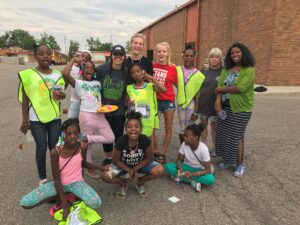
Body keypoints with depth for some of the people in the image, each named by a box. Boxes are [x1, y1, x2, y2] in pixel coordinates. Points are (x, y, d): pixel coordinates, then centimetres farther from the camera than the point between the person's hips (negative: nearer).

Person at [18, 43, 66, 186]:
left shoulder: (57, 74, 4)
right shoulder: (28, 74, -5)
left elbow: (62, 94, 13)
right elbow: (24, 100, -3)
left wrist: (61, 95, -12)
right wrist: (25, 121, -4)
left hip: (54, 116, 3)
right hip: (36, 118, -2)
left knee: (54, 147, 7)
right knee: (41, 148, 2)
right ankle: (42, 178, 20)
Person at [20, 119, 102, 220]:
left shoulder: (83, 146, -16)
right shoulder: (56, 152, -21)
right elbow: (56, 180, -16)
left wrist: (100, 167, -3)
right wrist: (64, 204, -18)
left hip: (76, 182, 0)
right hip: (60, 184, 0)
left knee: (96, 203, -27)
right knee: (25, 203, -15)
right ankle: (59, 196, 3)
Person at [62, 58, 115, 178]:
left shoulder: (98, 83, 14)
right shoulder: (78, 83, 0)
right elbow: (66, 74, -17)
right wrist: (74, 59, -6)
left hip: (100, 115, 5)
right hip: (86, 115, -5)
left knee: (110, 138, -4)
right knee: (87, 145, 6)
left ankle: (87, 138, 4)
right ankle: (90, 169, 21)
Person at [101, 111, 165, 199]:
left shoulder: (145, 140, -28)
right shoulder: (121, 141, -29)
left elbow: (149, 158, -14)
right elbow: (115, 161, -15)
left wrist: (135, 168, -20)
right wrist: (129, 170, -20)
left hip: (141, 164, 1)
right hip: (123, 165, -1)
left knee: (160, 171, -23)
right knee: (105, 176, -26)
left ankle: (140, 182, 7)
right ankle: (123, 183, 9)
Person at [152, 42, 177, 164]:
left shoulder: (172, 68, -5)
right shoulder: (151, 66, -1)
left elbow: (177, 84, 1)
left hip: (169, 101, 0)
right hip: (155, 100, 1)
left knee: (168, 128, 9)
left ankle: (163, 153, 26)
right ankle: (155, 151, 25)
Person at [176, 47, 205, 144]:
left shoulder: (198, 74, -2)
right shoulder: (178, 70, 0)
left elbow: (198, 93, -4)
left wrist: (196, 111, -6)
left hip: (192, 104, -1)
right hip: (181, 103, 1)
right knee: (182, 129, 9)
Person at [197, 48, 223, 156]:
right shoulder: (203, 71, 4)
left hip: (215, 103, -2)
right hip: (203, 103, 3)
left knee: (214, 125, 9)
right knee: (203, 124, 11)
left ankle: (215, 148, 25)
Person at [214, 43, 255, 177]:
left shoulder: (249, 70, -8)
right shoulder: (227, 69, 10)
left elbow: (240, 88, -20)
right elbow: (220, 85, 0)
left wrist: (221, 89, -9)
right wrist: (218, 101, -15)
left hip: (241, 109, -6)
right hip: (225, 106, 6)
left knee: (236, 136, -1)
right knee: (223, 133, 10)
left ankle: (240, 165, 17)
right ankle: (228, 159, 29)